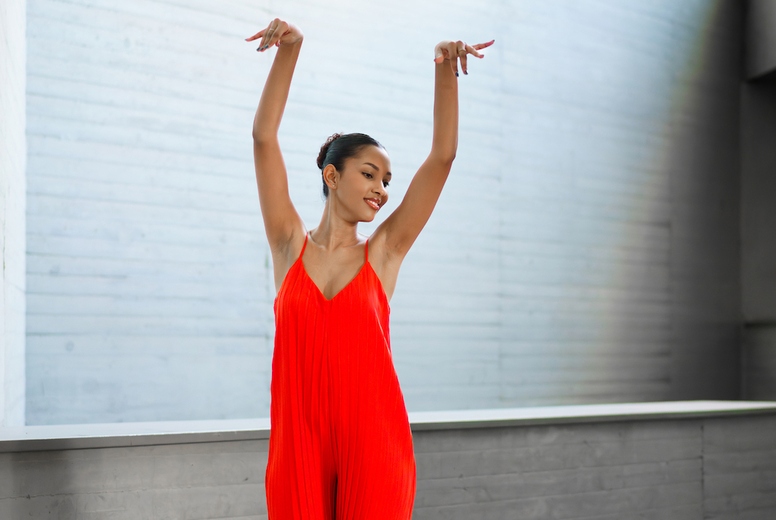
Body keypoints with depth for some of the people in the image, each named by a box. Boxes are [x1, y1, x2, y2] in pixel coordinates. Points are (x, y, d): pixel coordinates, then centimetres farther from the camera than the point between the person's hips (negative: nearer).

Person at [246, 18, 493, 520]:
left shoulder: (384, 252, 6)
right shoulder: (291, 245, 6)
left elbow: (442, 157, 1)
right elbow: (264, 137, -1)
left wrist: (445, 70, -7)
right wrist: (289, 49, -10)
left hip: (374, 435, 0)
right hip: (300, 435, 0)